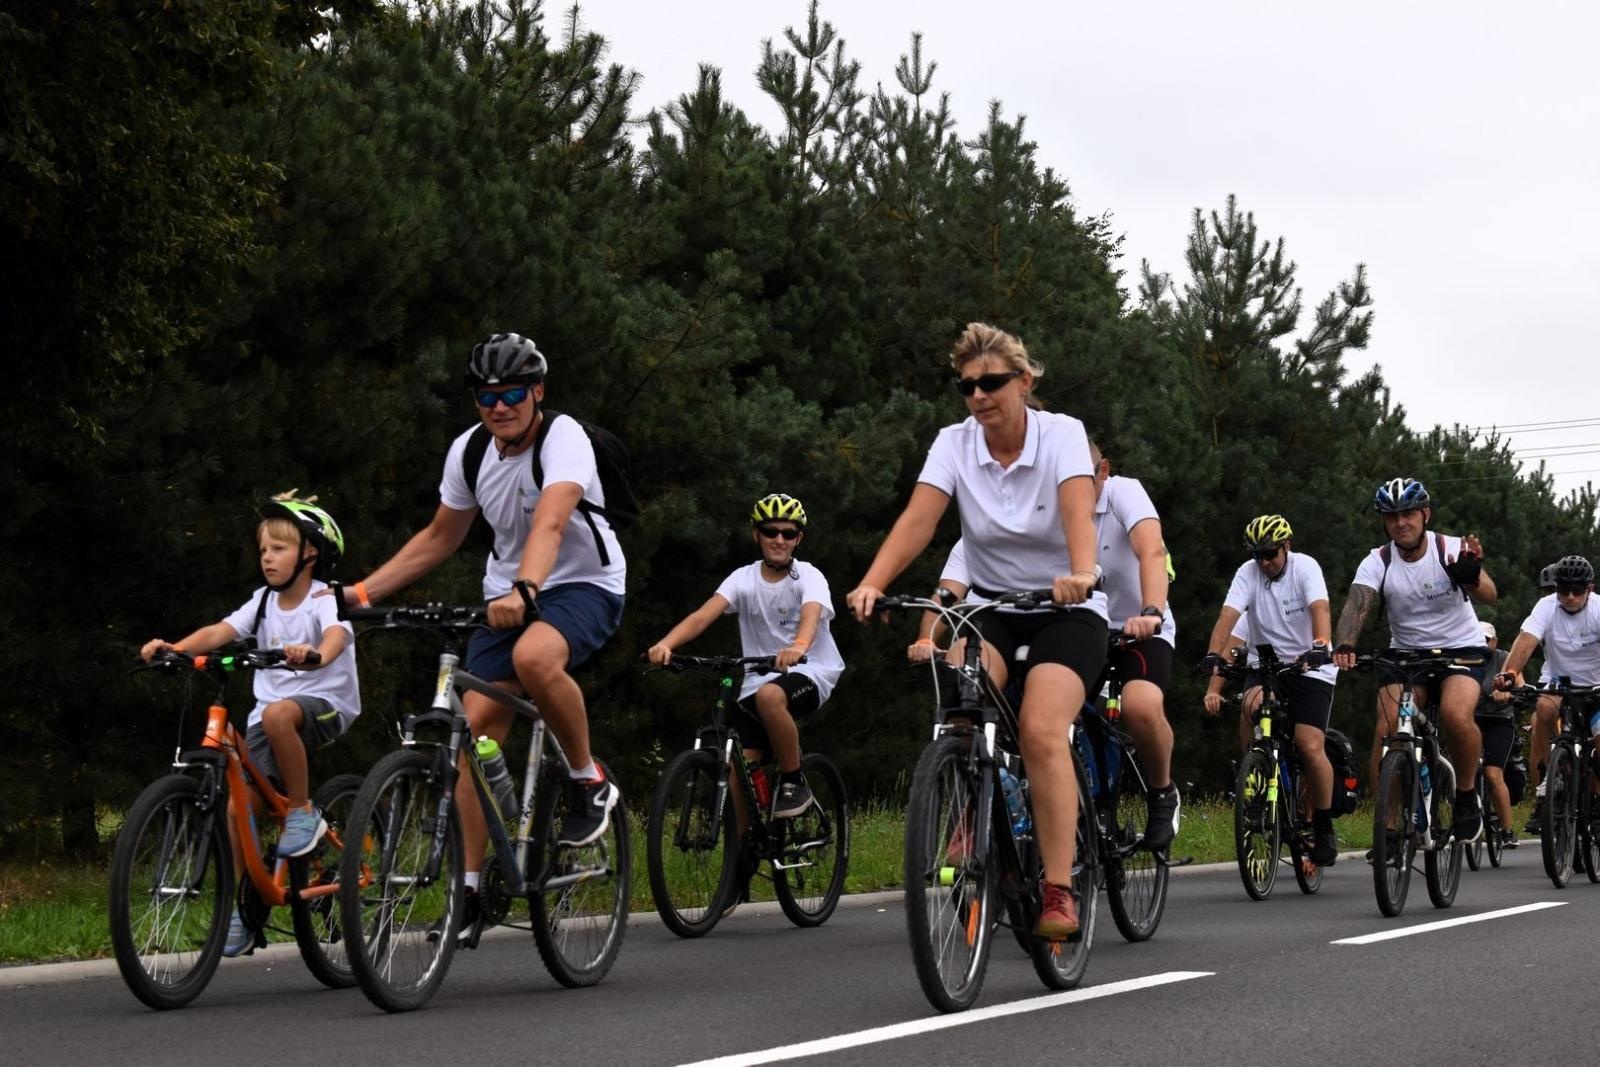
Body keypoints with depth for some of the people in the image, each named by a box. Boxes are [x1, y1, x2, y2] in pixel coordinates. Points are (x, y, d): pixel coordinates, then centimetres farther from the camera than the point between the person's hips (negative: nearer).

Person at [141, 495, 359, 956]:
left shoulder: (325, 598, -8)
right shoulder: (265, 601, 8)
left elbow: (336, 634, -30)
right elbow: (220, 631, -5)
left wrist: (316, 655, -53)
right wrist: (174, 648, -23)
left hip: (326, 703, -6)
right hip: (270, 705, 6)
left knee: (277, 714, -39)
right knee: (238, 804, -6)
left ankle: (303, 812, -20)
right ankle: (242, 906, 7)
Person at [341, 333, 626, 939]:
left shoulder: (564, 438, -21)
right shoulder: (468, 451, -1)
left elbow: (550, 521, -39)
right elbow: (440, 538, 12)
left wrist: (525, 590, -57)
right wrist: (360, 592, 3)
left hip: (584, 586, -6)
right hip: (508, 595, 6)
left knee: (534, 656, -39)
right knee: (477, 726, -9)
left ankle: (590, 782, -14)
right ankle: (471, 889, 0)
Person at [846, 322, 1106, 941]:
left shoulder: (1061, 434, -14)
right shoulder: (955, 444, -6)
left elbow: (1078, 509, -31)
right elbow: (918, 518, -20)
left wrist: (1081, 574, -52)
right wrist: (872, 584, -37)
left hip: (1065, 609, -3)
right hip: (990, 605, 3)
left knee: (1041, 730, -26)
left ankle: (1059, 891, -23)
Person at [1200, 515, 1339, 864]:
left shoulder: (1305, 567, -13)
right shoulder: (1248, 573, -7)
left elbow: (1320, 611, -29)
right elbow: (1227, 616, -19)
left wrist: (1319, 649, -48)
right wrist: (1213, 661, -35)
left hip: (1311, 667, -3)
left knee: (1310, 748, -18)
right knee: (1250, 706, -27)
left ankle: (1324, 828, 1)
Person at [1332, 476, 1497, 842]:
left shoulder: (1452, 550, -13)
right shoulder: (1377, 562, -8)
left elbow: (1489, 595, -27)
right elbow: (1357, 605, -24)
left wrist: (1471, 578, -51)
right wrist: (1343, 646, -45)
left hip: (1462, 650, -2)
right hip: (1406, 654, 2)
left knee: (1456, 715, -31)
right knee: (1386, 730, -20)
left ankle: (1467, 797, -6)